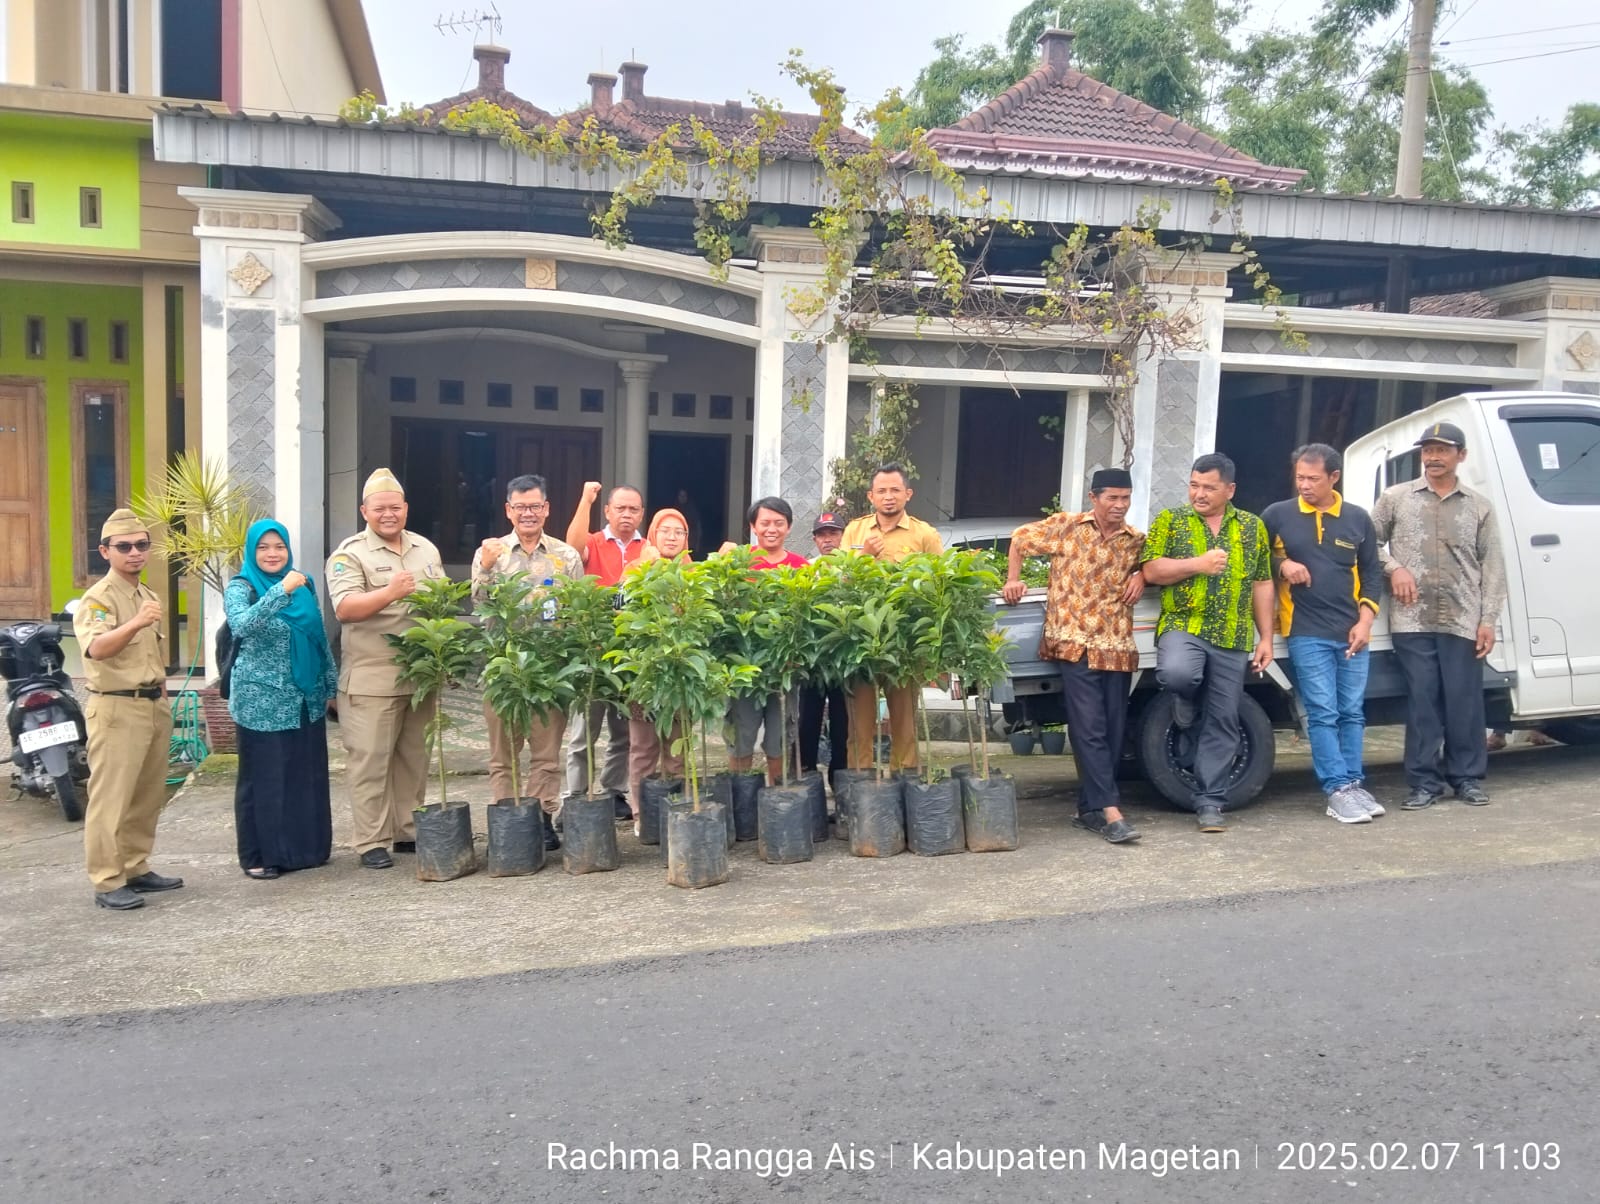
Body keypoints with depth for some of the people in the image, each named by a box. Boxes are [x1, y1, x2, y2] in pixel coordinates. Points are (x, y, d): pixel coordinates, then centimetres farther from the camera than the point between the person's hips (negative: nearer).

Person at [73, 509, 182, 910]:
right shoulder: (98, 597, -11)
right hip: (117, 708, -8)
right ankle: (107, 882, -4)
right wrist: (135, 623, -46)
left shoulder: (148, 595, 17)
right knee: (111, 798, -7)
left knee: (148, 796, 13)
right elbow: (96, 649, -30)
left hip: (154, 707, 8)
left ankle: (136, 868, 23)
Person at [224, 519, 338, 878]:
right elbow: (242, 625, -29)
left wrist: (330, 684, 15)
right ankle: (259, 856, 13)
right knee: (263, 779, 2)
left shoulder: (304, 584, 8)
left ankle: (306, 847, 22)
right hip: (263, 702, -5)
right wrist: (281, 590, -35)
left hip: (306, 700, 5)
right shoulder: (240, 587, -6)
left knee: (306, 775, 10)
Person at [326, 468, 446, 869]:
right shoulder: (350, 553, -4)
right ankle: (371, 842, 6)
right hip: (371, 680, -5)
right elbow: (344, 609, -16)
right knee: (370, 760, -1)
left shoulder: (426, 550, 14)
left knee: (414, 757, 12)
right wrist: (390, 592, -27)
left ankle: (409, 831, 23)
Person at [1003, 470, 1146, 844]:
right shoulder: (1065, 527, -1)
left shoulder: (1136, 540, 8)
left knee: (1114, 731, 7)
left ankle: (1090, 807, 18)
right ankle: (1110, 811, -12)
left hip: (1118, 647, 5)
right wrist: (1013, 580, 4)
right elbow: (1019, 539, 11)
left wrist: (1141, 575, 3)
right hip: (1076, 644, -4)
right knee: (1089, 729, -10)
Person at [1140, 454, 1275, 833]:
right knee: (1177, 673, -34)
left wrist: (1266, 638, 6)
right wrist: (1197, 564, -16)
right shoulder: (1170, 520, 4)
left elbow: (1262, 584, 12)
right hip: (1182, 626, -2)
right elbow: (1151, 572, -3)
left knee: (1222, 722, 2)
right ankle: (1188, 707, 4)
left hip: (1233, 639, 2)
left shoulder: (1252, 527, 10)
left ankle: (1209, 802, 12)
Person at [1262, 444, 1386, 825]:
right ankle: (1338, 790, -3)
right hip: (1307, 634, -3)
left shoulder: (1358, 519, 7)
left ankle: (1354, 784, 17)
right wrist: (1282, 565, -11)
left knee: (1352, 712, 8)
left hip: (1353, 632, 3)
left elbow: (1372, 573, 11)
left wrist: (1365, 621, 1)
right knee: (1323, 714, -5)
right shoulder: (1277, 515, 0)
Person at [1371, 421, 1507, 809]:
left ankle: (1468, 778, 17)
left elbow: (1492, 567, 8)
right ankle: (1425, 782, 9)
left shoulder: (1478, 507, 10)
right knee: (1421, 701, 1)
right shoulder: (1396, 498, 8)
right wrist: (1393, 568, -8)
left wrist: (1488, 620, 0)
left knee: (1465, 701, 4)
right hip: (1412, 620, -1)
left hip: (1462, 621, 1)